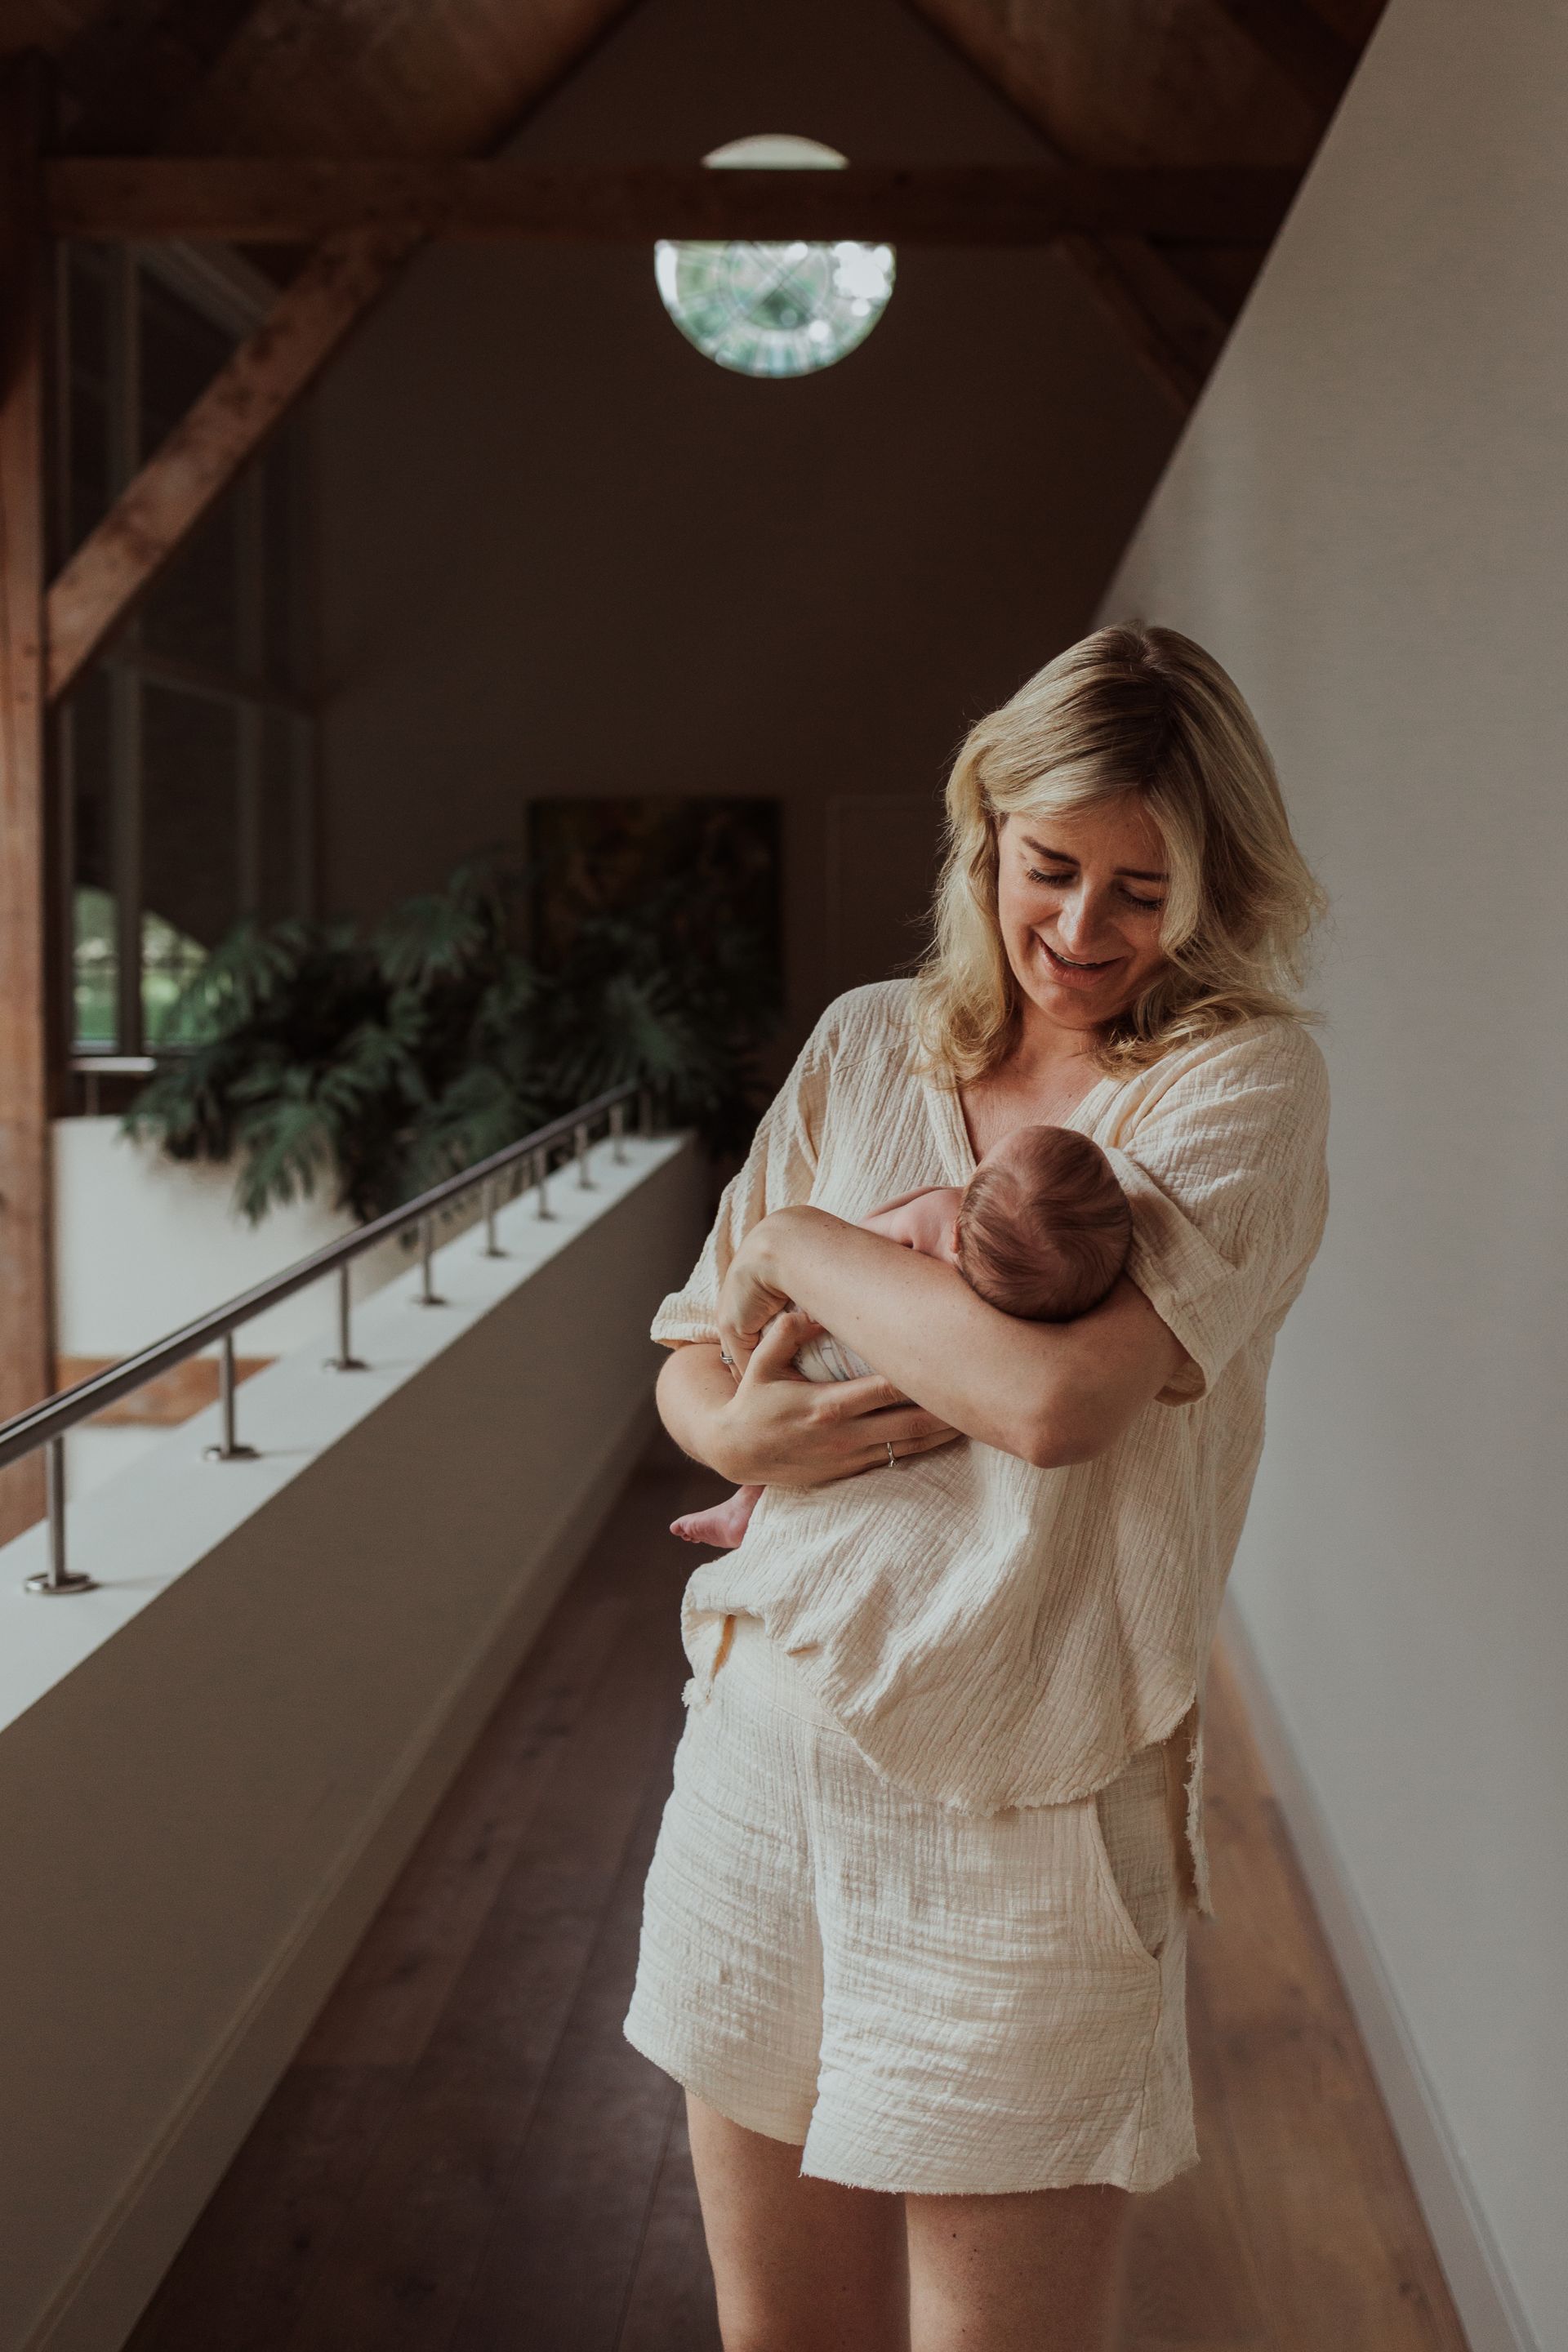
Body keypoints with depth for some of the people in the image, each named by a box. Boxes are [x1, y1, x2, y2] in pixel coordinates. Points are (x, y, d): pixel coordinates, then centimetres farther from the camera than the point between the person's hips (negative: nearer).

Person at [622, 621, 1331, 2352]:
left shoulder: (1245, 1083, -8)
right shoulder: (867, 1045, 7)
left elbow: (1054, 1393, -24)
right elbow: (689, 1358, 11)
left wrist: (800, 1242, -9)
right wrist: (742, 1425, -13)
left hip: (1018, 1808, -4)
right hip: (762, 1743, 5)